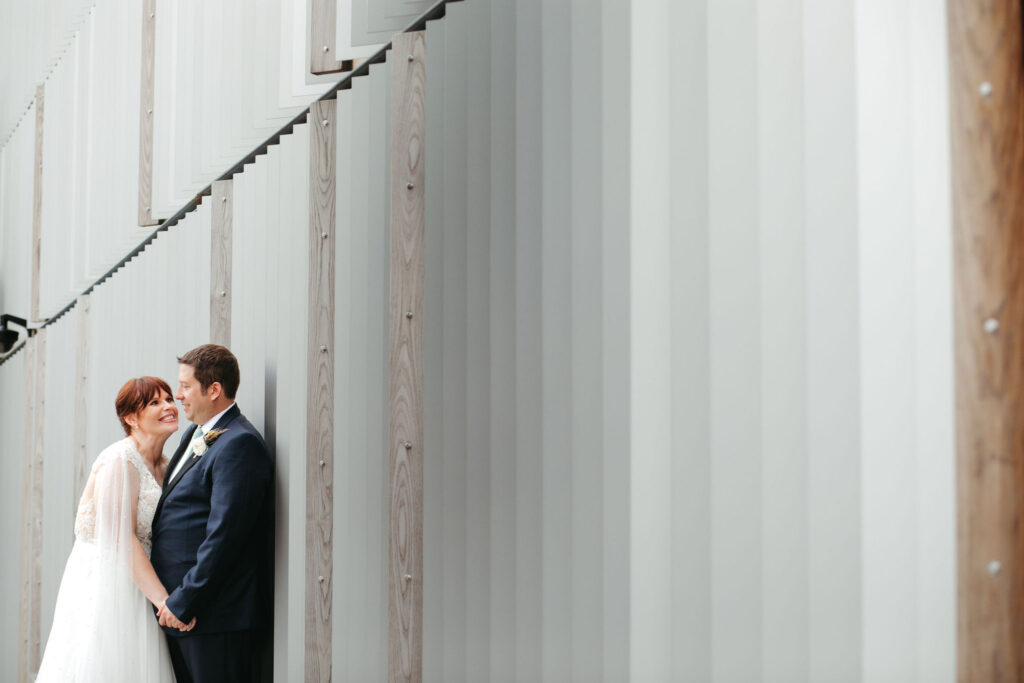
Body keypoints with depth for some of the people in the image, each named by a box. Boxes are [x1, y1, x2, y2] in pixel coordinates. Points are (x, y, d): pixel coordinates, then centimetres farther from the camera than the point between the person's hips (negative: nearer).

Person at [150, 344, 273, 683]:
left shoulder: (239, 444, -15)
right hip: (180, 611, 9)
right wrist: (172, 602, 11)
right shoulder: (194, 436, 16)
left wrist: (183, 603, -18)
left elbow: (224, 535, -21)